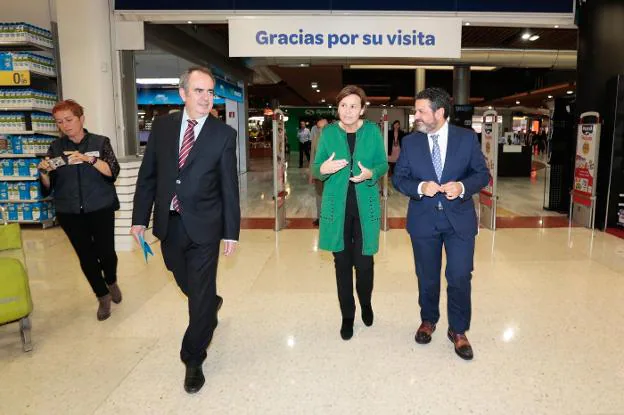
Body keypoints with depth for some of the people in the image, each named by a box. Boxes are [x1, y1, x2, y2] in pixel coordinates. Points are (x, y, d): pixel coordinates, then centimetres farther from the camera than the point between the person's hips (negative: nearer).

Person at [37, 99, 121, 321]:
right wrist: (44, 172, -16)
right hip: (69, 213, 3)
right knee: (86, 257, 6)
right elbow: (48, 186, 5)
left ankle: (111, 282, 29)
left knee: (106, 253, -5)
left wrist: (89, 160, -27)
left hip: (100, 209, -2)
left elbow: (113, 171, -13)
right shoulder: (55, 147, 6)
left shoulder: (100, 142, 0)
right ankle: (103, 296, 27)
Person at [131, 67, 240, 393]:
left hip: (204, 226, -3)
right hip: (168, 224, 4)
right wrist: (140, 218, 4)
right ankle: (211, 305, 54)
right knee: (186, 284, 20)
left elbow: (229, 187, -5)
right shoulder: (162, 126, 3)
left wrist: (231, 231, -5)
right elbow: (147, 175, 6)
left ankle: (193, 360, 22)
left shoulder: (224, 134, -6)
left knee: (201, 295, 3)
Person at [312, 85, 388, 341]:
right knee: (342, 263, 9)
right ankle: (347, 316, 27)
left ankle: (366, 304, 35)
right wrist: (323, 169, -21)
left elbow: (384, 164, 5)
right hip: (337, 206, 1)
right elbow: (315, 168, 3)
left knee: (364, 262, 2)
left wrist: (371, 173, -17)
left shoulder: (373, 131, 0)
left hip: (365, 206, 0)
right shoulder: (328, 132, 1)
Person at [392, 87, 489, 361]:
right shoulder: (410, 142, -1)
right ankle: (428, 320, 38)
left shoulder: (467, 138, -3)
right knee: (427, 277, 15)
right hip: (423, 220, 1)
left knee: (460, 277, 1)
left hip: (459, 219, -1)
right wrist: (420, 188, -19)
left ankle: (458, 330, 23)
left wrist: (463, 187, -20)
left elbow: (482, 174, 1)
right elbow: (398, 178, 0)